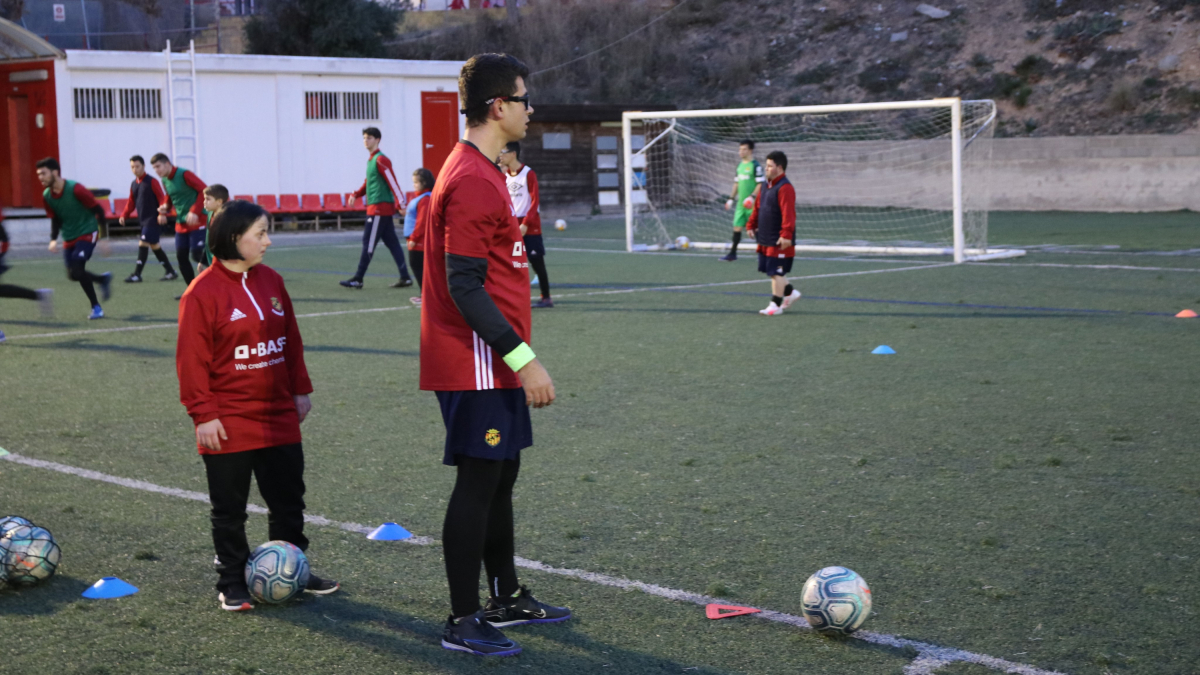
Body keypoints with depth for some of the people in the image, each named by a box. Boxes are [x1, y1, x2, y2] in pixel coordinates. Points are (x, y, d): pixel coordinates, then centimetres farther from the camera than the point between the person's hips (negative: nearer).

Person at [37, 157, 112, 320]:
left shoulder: (76, 190, -20)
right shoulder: (46, 196, -1)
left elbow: (98, 210, -14)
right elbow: (55, 219, 11)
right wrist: (54, 239, -5)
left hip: (87, 233, -7)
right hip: (69, 238, 7)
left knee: (77, 271, -20)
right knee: (72, 275, 5)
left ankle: (96, 308, -6)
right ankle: (103, 279, 34)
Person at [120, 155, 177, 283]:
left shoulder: (151, 181, -9)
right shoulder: (133, 184, 13)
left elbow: (162, 198, -15)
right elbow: (131, 202, 18)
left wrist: (162, 214, -27)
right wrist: (124, 215, 4)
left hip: (153, 220, -8)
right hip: (143, 220, 8)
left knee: (143, 244, -13)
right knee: (155, 246, 12)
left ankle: (137, 275, -12)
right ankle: (170, 272, 21)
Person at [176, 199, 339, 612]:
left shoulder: (272, 281, 7)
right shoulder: (203, 292, -12)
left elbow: (291, 340, 15)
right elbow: (192, 359, -13)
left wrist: (301, 390, 13)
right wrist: (204, 414, -15)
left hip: (279, 419, 6)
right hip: (229, 426, -6)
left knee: (289, 501, 14)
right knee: (230, 509, 6)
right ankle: (232, 583, 17)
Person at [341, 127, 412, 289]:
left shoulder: (380, 160, -12)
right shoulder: (371, 160, 17)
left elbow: (393, 183, -17)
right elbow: (368, 183, 26)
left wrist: (400, 203, -22)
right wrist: (356, 195, 11)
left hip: (379, 209, -10)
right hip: (375, 207, 10)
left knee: (368, 244, -6)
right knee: (392, 243, 8)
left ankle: (358, 279, -3)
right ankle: (405, 277, 9)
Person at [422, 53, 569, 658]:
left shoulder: (478, 172, 14)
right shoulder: (472, 182, -18)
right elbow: (464, 286, -22)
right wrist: (524, 358, -21)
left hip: (493, 363, 10)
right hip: (478, 364, -10)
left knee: (500, 477, 17)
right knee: (479, 482, -4)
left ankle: (507, 598, 29)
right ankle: (463, 623, 4)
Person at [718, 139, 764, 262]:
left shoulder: (756, 166, -10)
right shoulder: (740, 166, 14)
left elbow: (760, 184, -14)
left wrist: (752, 197, -24)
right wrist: (731, 199, 19)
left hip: (752, 204, -7)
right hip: (741, 203, 7)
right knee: (737, 227, 5)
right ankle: (733, 253, 10)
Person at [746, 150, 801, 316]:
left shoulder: (785, 188, -18)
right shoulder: (767, 187, 13)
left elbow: (788, 213, -25)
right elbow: (757, 208, 21)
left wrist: (786, 234, -30)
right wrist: (751, 225, 15)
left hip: (779, 241, -9)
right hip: (765, 239, 9)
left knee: (776, 272, -3)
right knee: (772, 271, 16)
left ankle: (776, 305, 5)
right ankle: (790, 292, 33)